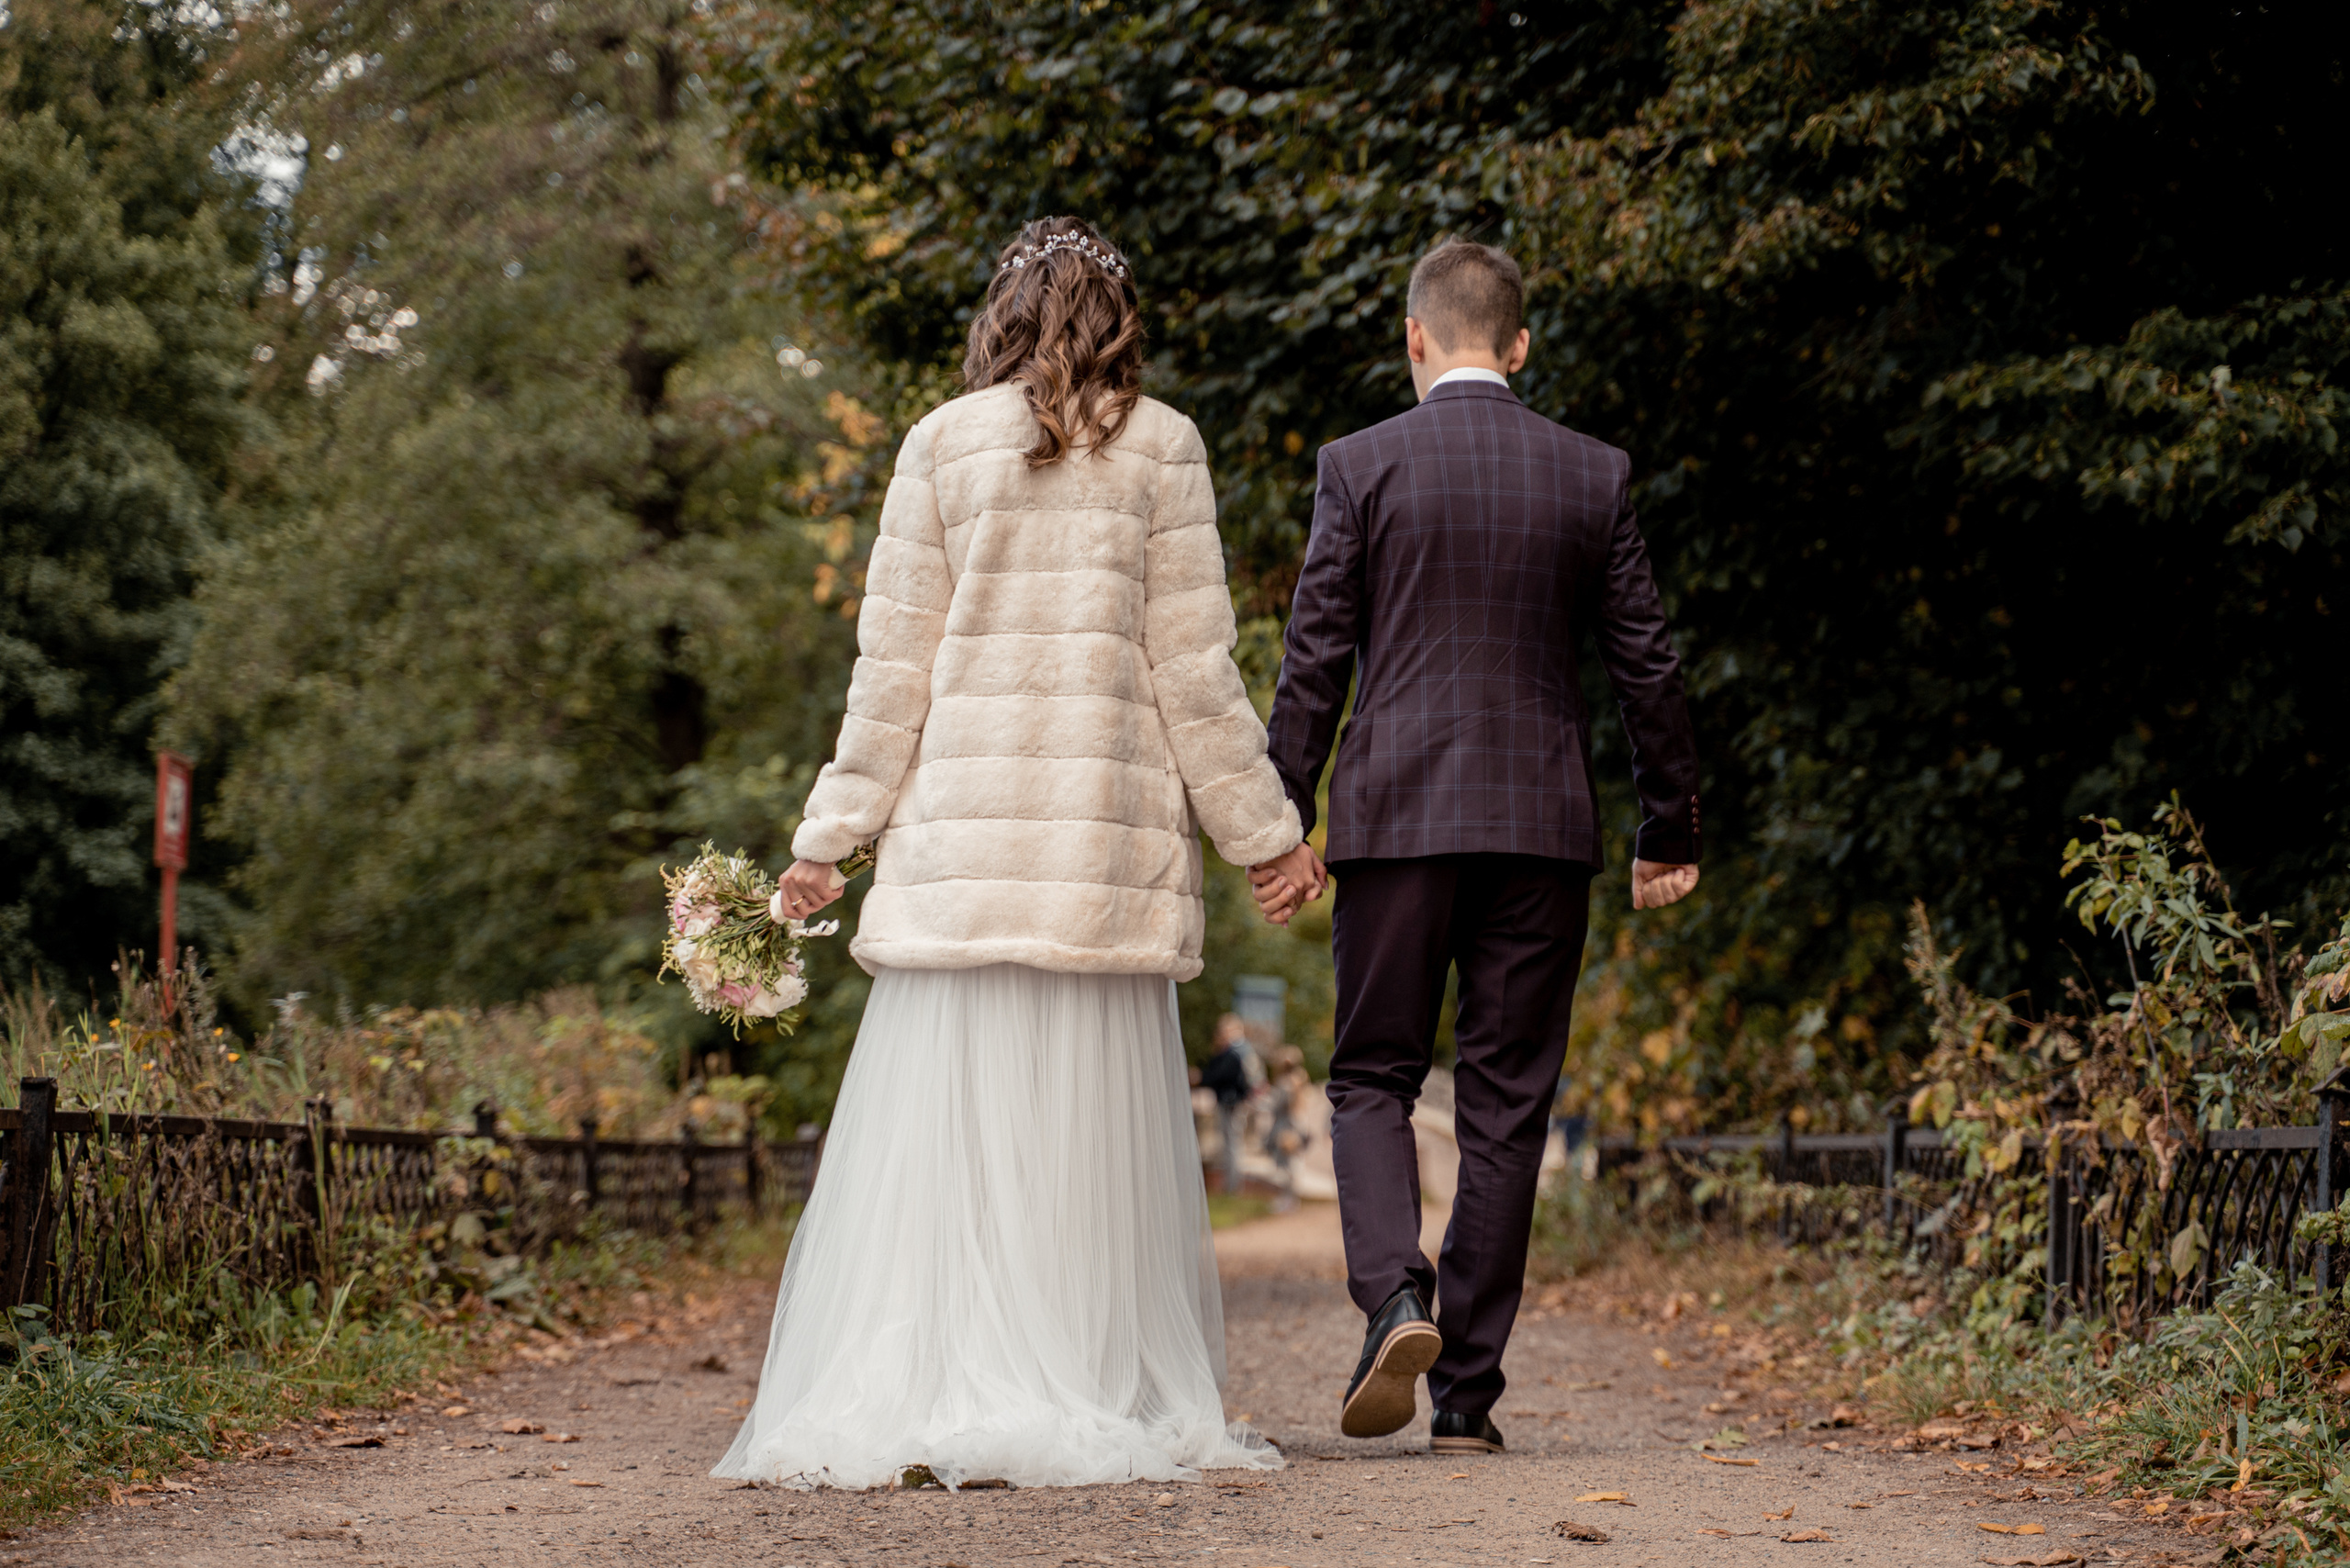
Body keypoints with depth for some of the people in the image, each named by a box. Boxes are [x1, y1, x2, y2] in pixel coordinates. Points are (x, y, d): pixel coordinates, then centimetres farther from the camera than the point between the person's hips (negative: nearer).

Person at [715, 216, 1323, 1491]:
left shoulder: (942, 443, 6)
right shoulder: (1160, 449, 4)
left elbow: (894, 661, 4)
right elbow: (1193, 667, 2)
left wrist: (832, 834, 9)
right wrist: (1261, 828, 11)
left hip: (962, 815, 1)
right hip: (1109, 831, -1)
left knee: (941, 1120, 2)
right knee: (1088, 1127, 2)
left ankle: (913, 1399, -1)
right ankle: (1087, 1399, 2)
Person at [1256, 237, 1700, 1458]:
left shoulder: (1360, 466, -2)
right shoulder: (1593, 476, 4)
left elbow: (1314, 662, -3)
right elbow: (1645, 664, 6)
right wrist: (1669, 829, 15)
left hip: (1395, 815, -2)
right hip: (1542, 825, 2)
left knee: (1372, 1077, 9)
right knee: (1506, 1103, 6)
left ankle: (1394, 1295, -16)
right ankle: (1467, 1391, 7)